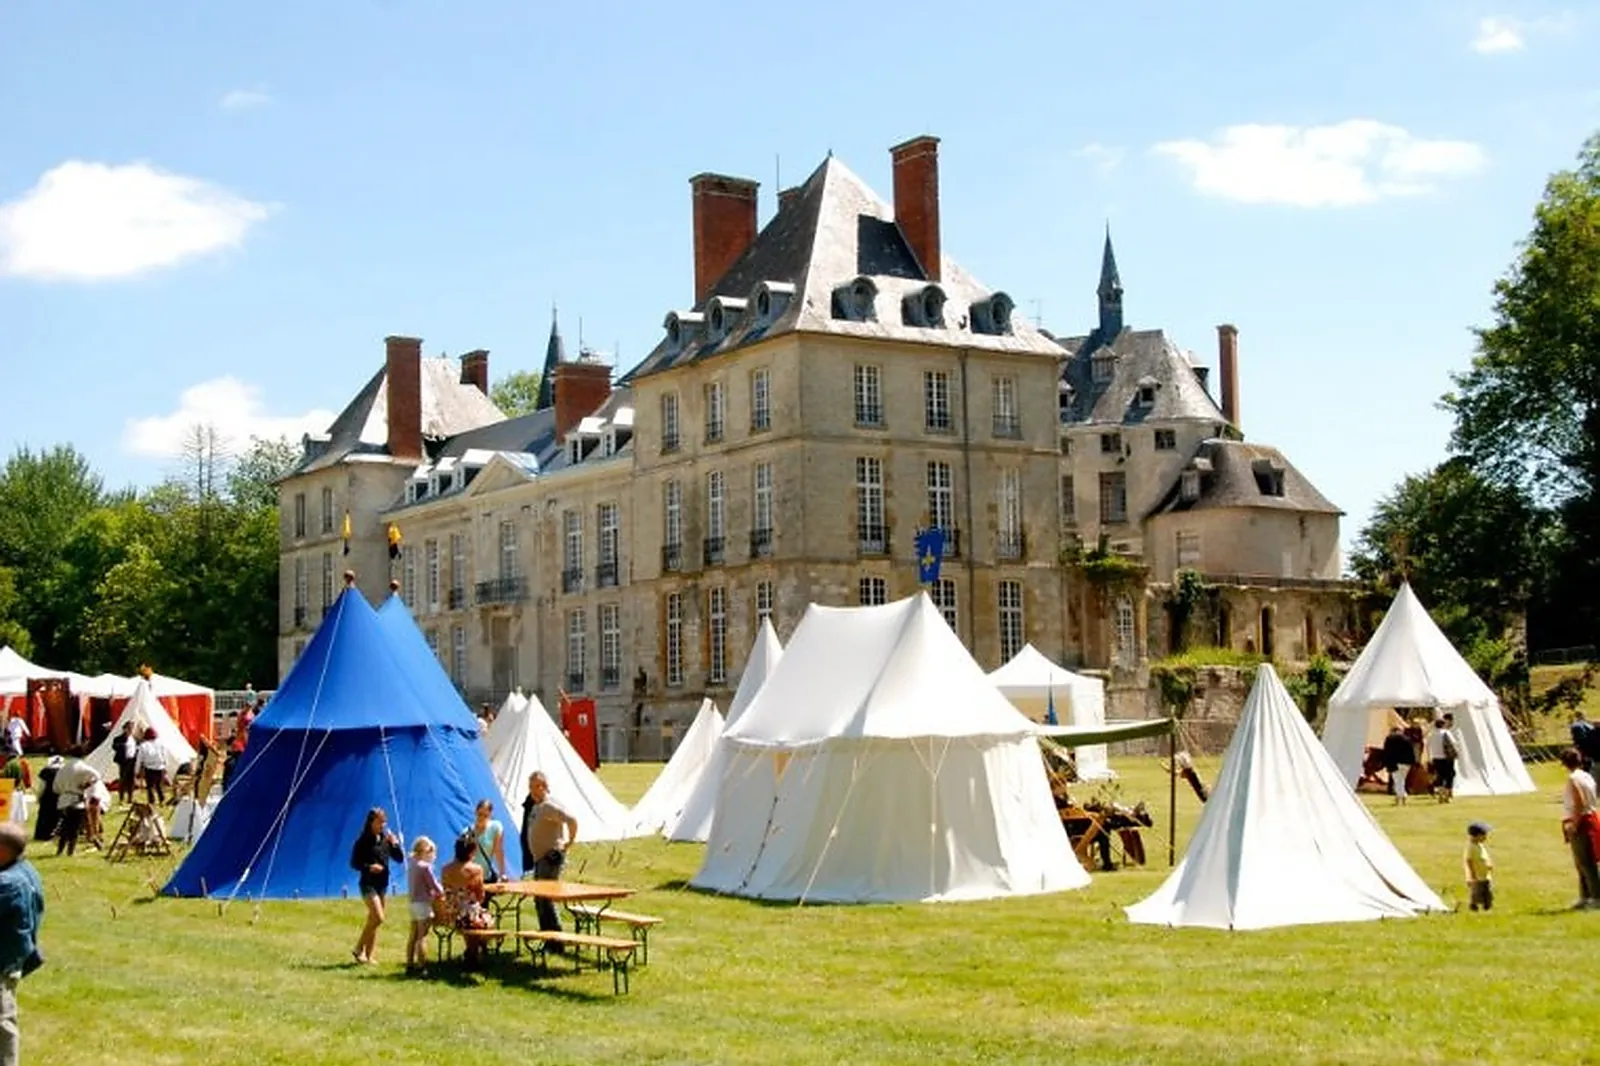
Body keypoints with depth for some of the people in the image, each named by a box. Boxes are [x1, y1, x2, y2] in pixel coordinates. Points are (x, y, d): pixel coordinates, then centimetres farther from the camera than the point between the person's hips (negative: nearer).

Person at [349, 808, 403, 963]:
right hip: (368, 884, -6)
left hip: (382, 884, 6)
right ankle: (358, 949, -4)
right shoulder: (363, 841, -8)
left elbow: (399, 859, 6)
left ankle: (368, 955, 16)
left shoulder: (386, 839, 6)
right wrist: (369, 867, -23)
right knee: (378, 918, -16)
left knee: (373, 920, 9)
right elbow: (354, 863, -7)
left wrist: (395, 844, -10)